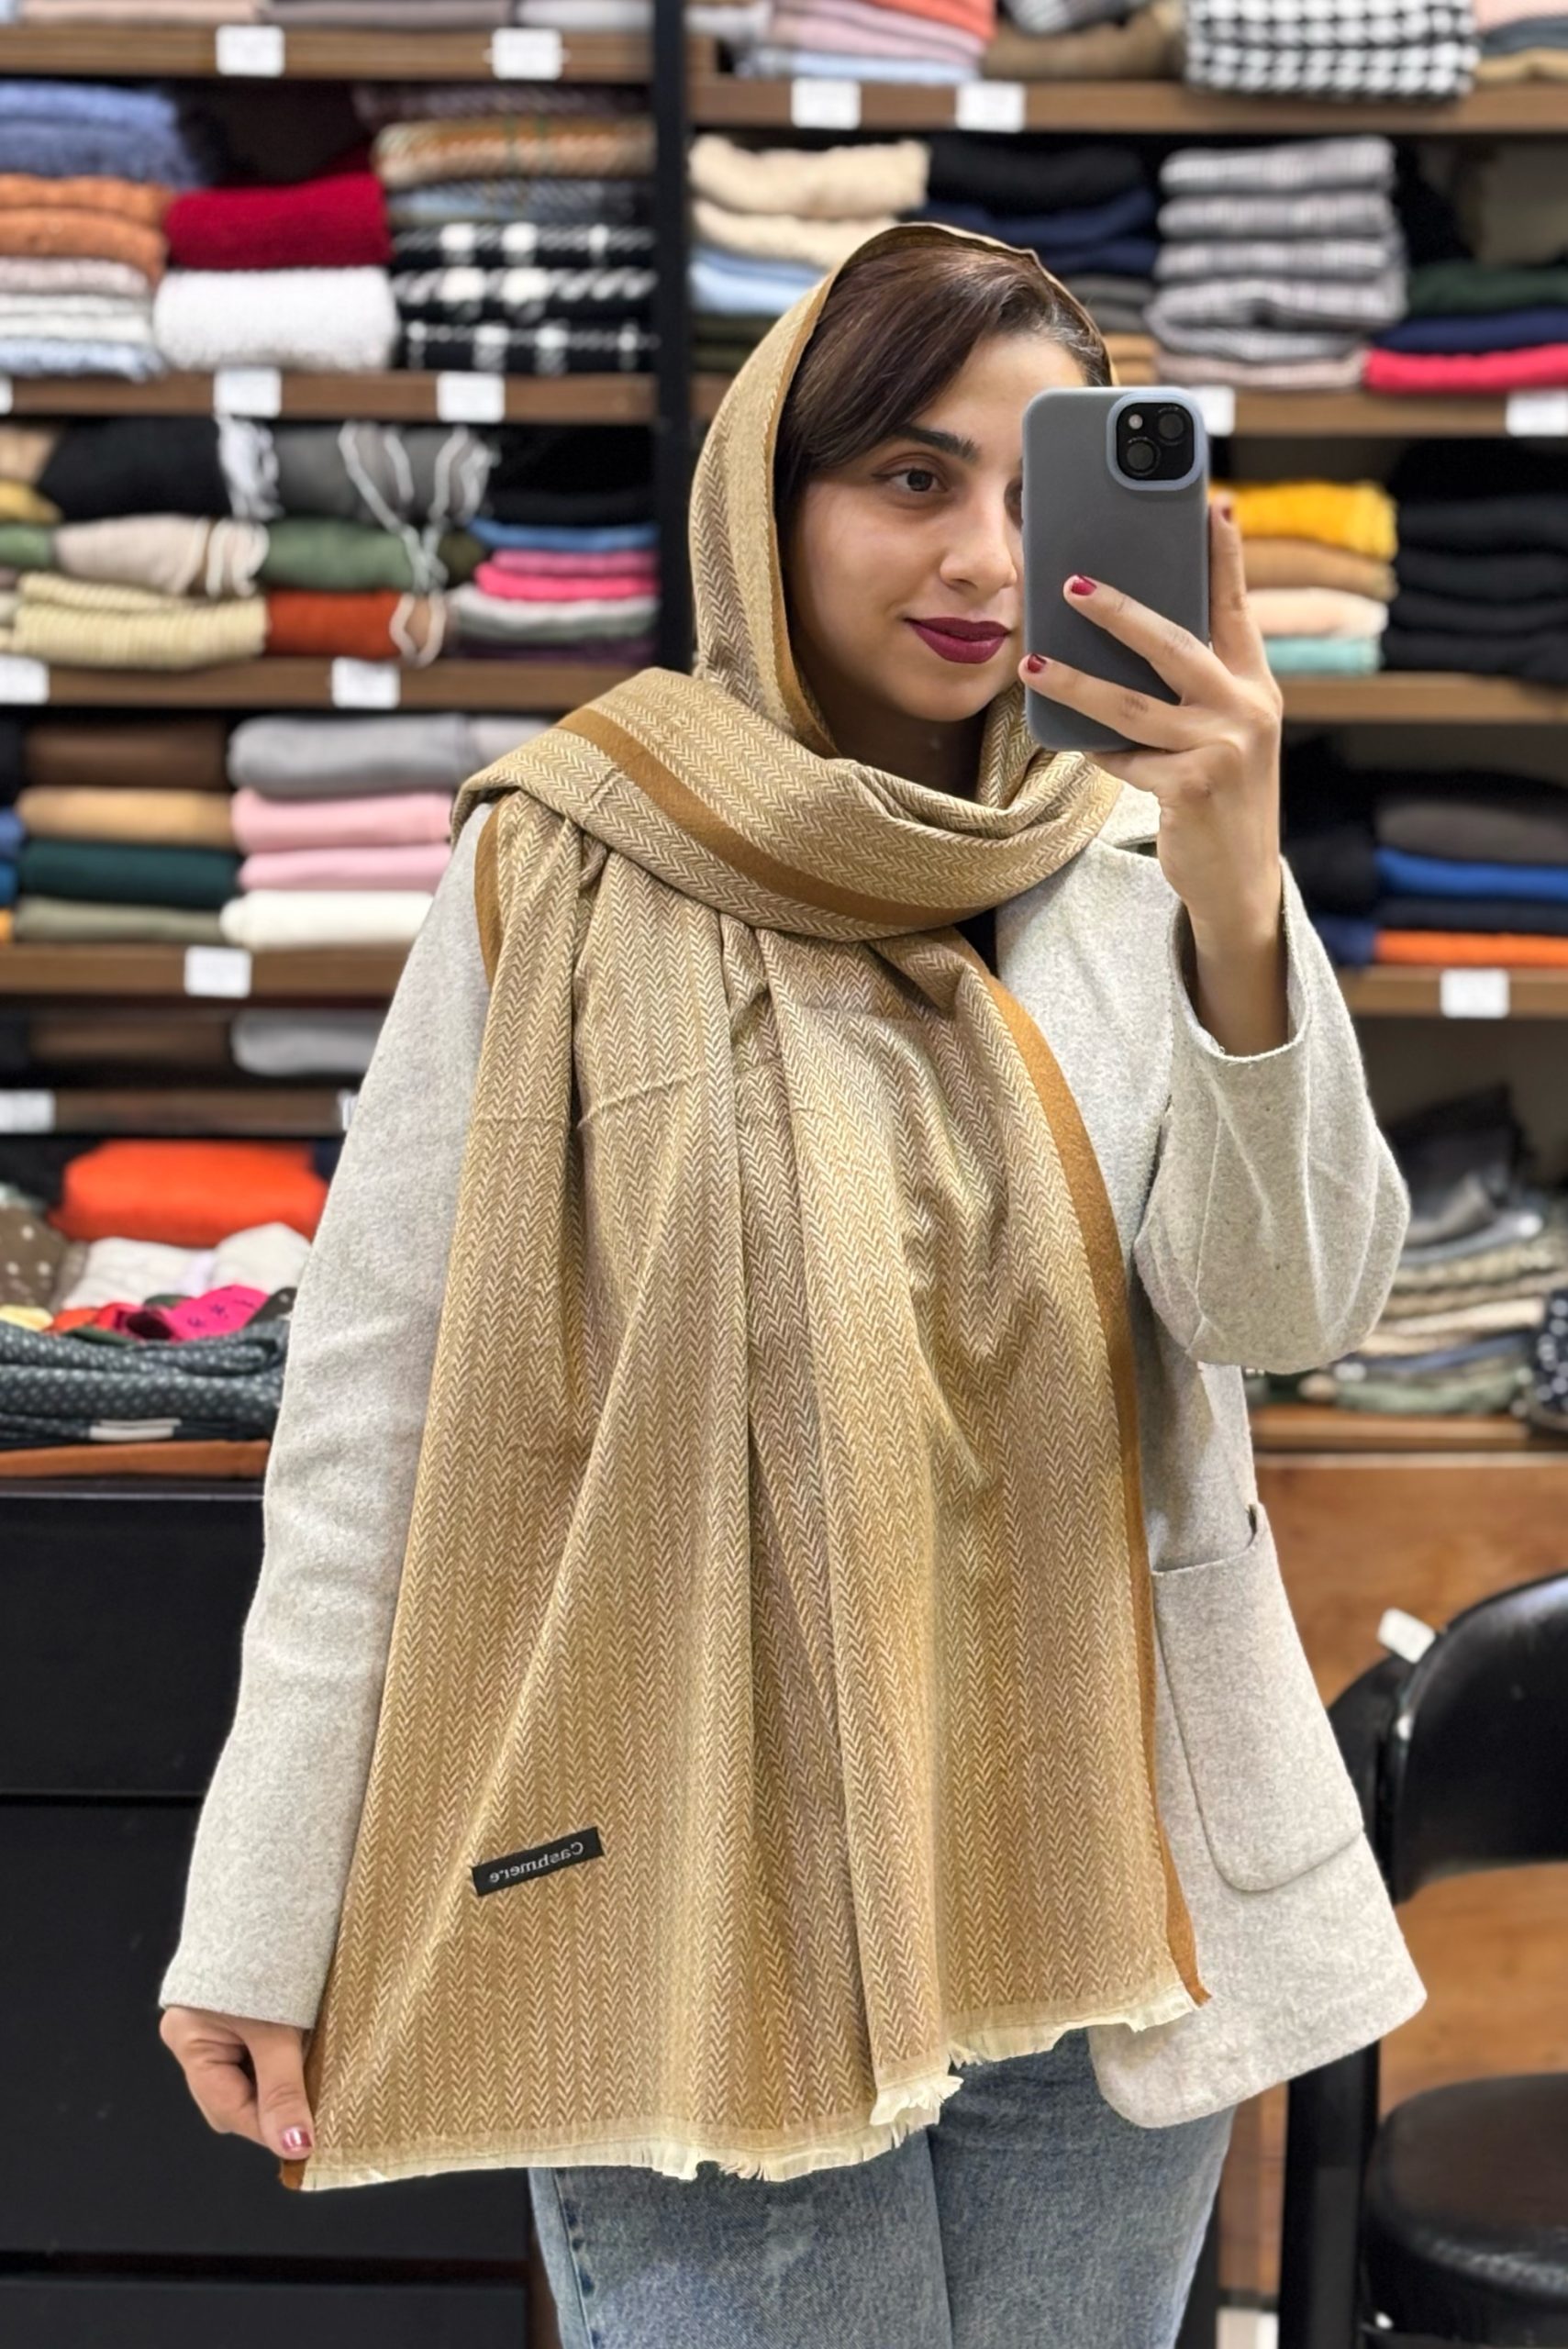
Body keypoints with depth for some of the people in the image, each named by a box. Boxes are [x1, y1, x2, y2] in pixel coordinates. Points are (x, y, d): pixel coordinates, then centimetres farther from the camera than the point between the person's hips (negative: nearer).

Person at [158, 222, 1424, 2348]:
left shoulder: (1135, 871, 3)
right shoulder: (566, 871, -5)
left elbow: (1298, 1308, -8)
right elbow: (376, 1399, -4)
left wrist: (1239, 900, -24)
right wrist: (264, 1918, -5)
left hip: (1099, 1891, 3)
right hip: (706, 1912, -3)